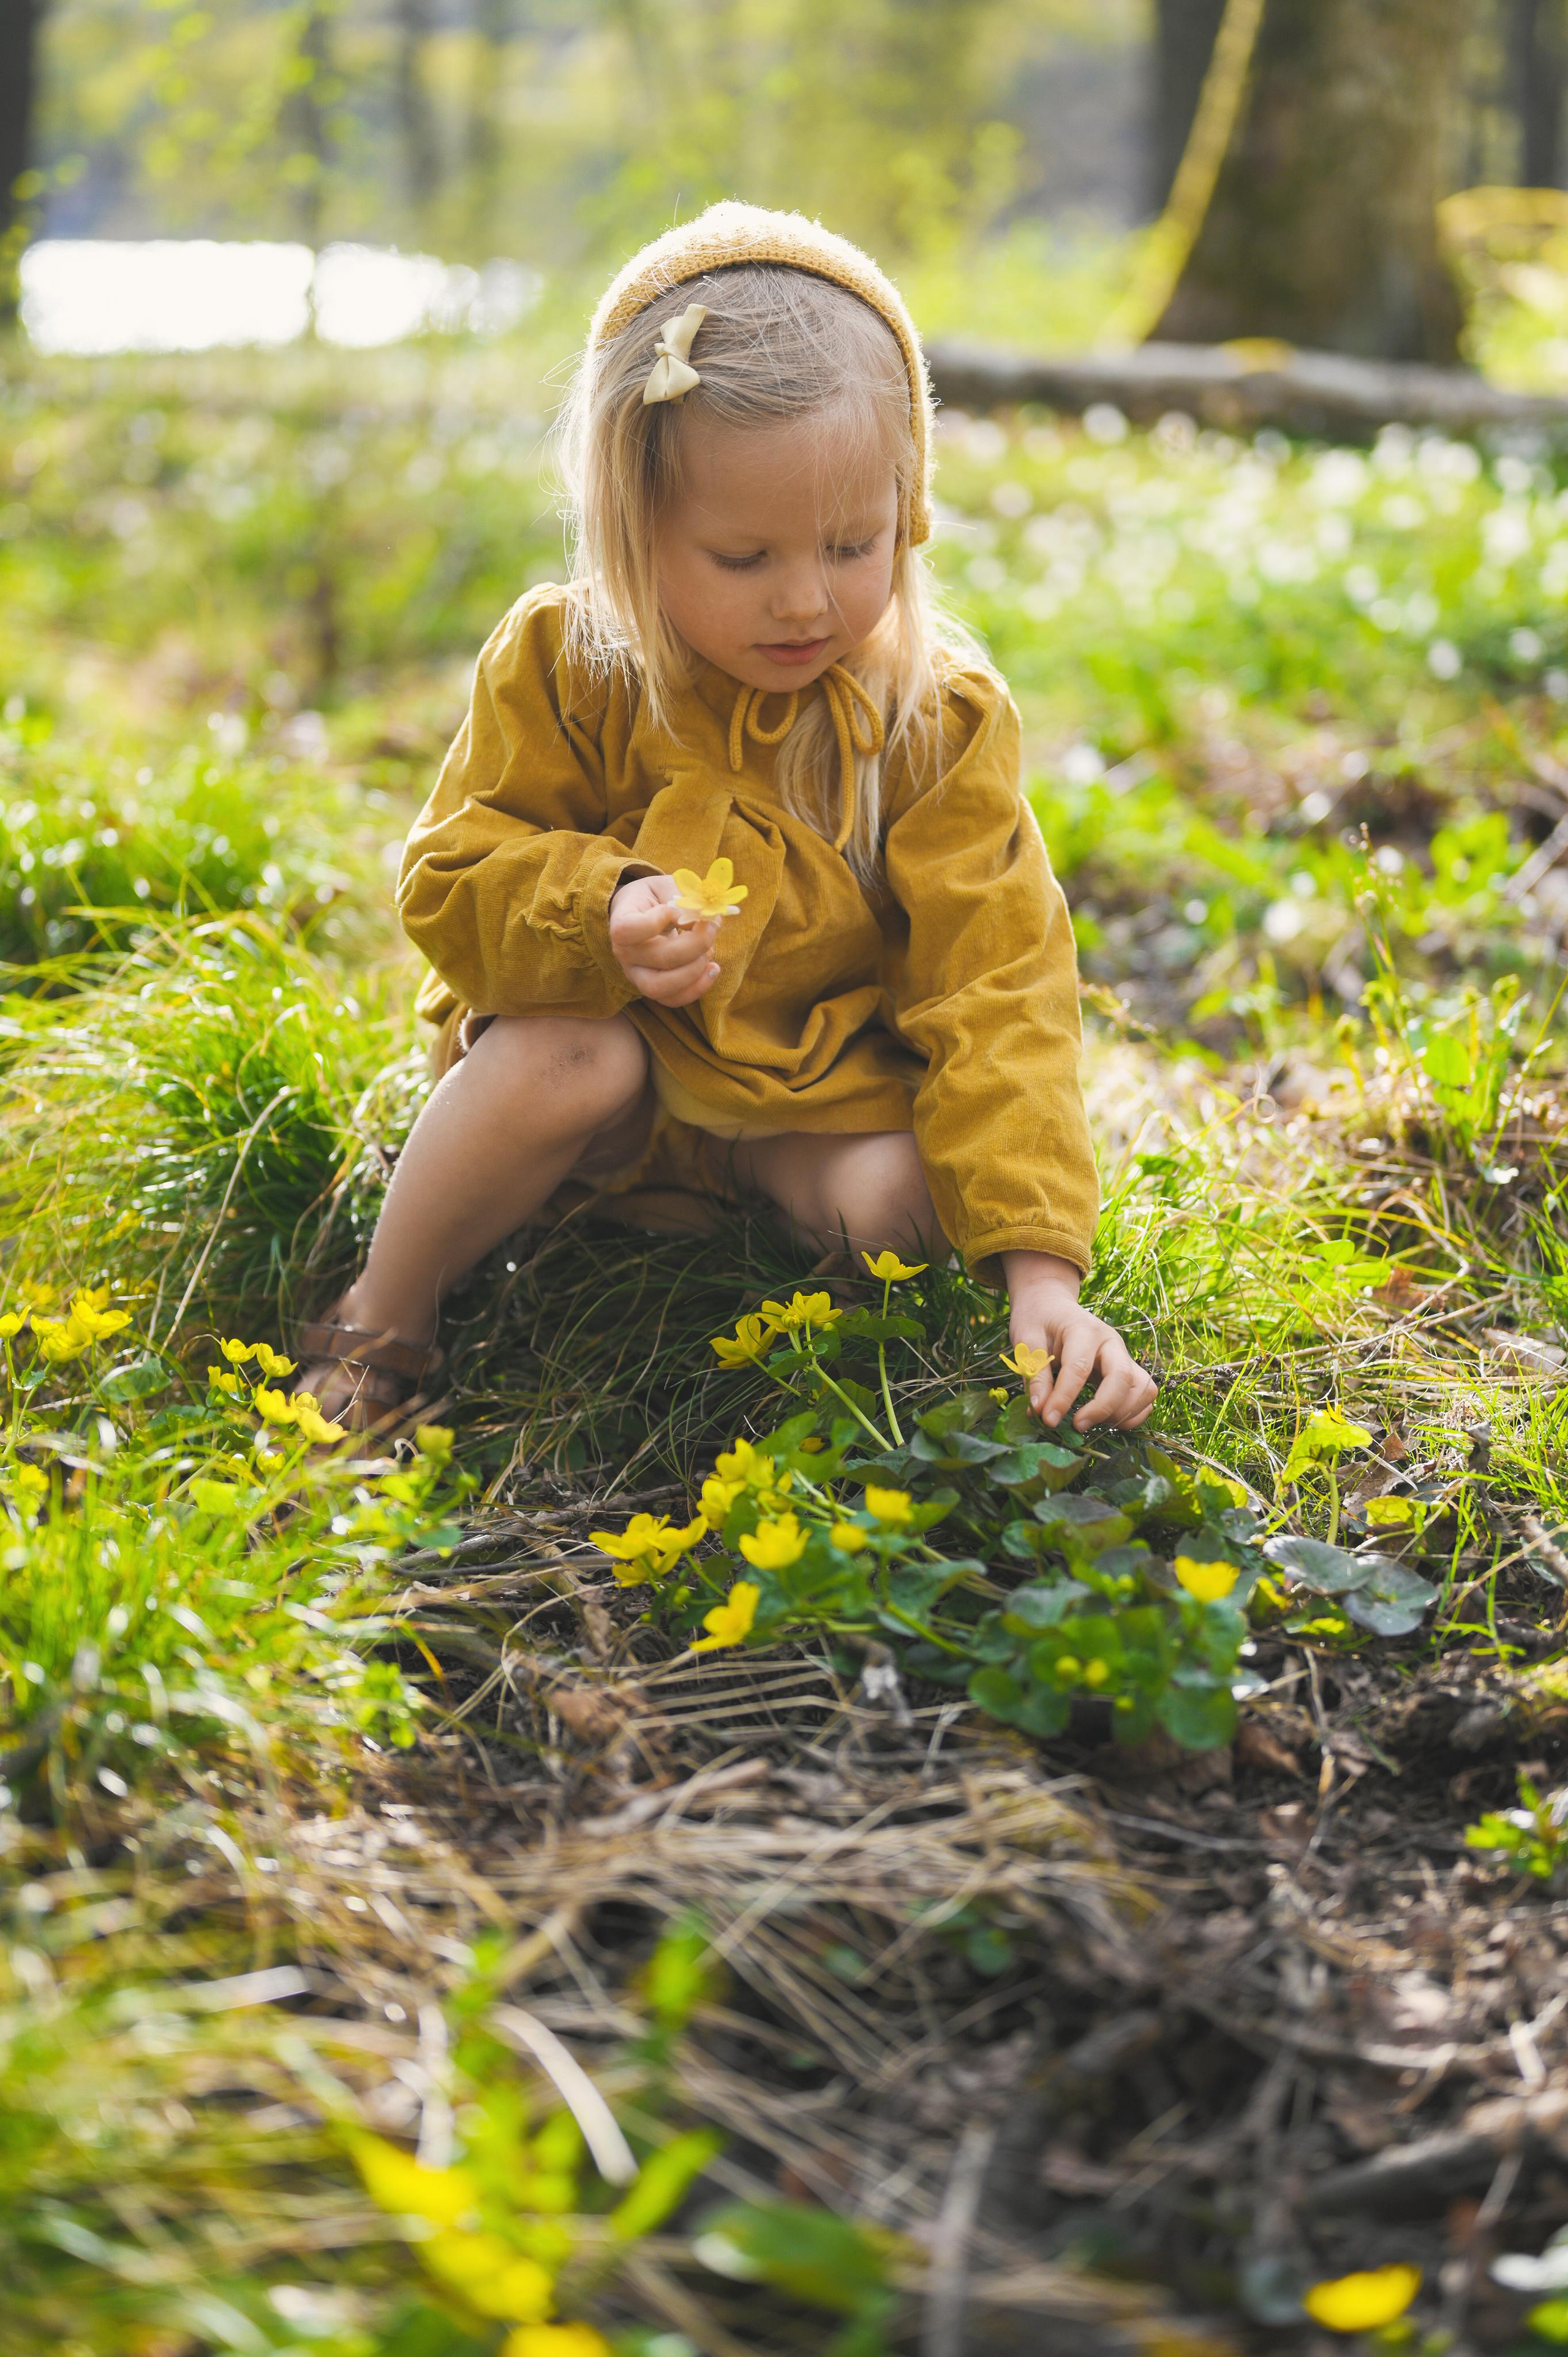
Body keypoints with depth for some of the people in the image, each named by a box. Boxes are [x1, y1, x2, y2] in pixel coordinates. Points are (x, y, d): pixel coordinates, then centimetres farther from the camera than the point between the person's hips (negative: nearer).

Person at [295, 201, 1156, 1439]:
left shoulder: (940, 717, -15)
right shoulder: (564, 667, -15)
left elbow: (995, 987, -17)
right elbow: (452, 884, -9)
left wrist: (1038, 1267, -26)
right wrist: (598, 918, -34)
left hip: (819, 1090, 1)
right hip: (610, 1043, -1)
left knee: (903, 1197, -29)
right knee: (560, 1058, -34)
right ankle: (379, 1327, -11)